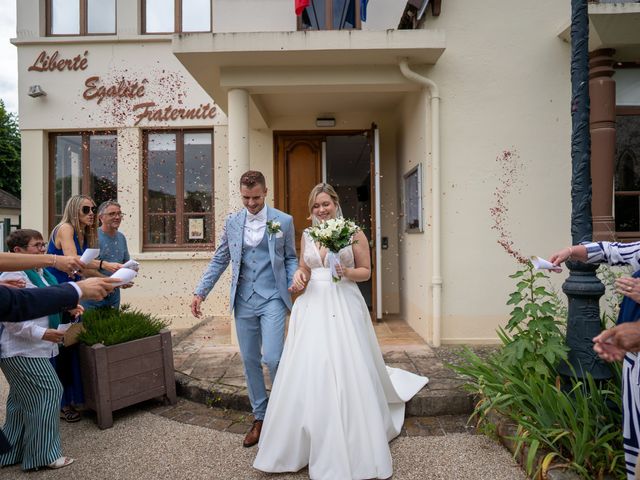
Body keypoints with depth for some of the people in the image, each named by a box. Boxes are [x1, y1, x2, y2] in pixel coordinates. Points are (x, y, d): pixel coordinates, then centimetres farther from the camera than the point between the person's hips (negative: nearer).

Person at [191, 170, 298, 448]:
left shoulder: (283, 221, 0)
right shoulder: (232, 222, 6)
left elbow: (290, 258, 6)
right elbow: (219, 261, 10)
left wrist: (295, 283, -12)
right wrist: (201, 292, 4)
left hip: (272, 299, -3)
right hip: (243, 302, 3)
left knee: (272, 358, -12)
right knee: (250, 360, 10)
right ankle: (260, 417, 27)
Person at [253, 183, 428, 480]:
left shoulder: (353, 232, 0)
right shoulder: (306, 235, 11)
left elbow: (366, 272, 4)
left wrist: (347, 272, -16)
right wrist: (298, 277, -4)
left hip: (344, 307, -3)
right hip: (313, 308, 3)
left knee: (348, 375, -1)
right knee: (307, 375, 2)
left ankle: (354, 450, 18)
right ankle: (302, 445, 21)